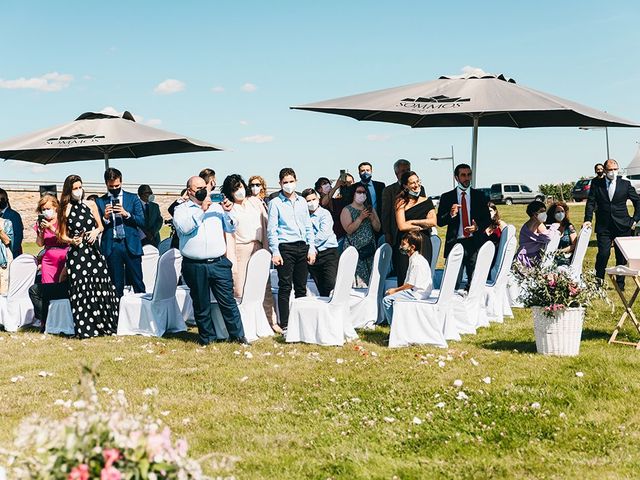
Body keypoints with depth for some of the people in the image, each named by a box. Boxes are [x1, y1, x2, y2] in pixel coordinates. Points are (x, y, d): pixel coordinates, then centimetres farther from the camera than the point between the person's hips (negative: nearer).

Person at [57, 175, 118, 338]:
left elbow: (100, 226, 15)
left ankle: (103, 325, 8)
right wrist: (72, 241, -13)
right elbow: (63, 236, 6)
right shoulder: (65, 210, 2)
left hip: (93, 251, 2)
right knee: (81, 290, -2)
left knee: (100, 287, -3)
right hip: (76, 253, -2)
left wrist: (96, 231, -6)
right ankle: (85, 328, 6)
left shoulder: (91, 205, 7)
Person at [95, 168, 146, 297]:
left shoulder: (133, 198, 9)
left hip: (131, 245, 0)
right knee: (116, 286, 4)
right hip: (111, 246, 0)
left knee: (137, 282, 0)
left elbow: (142, 222, 2)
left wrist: (127, 214, -12)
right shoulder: (100, 202, 9)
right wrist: (105, 217, -14)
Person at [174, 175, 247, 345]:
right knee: (201, 304, 7)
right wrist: (201, 211, -17)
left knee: (228, 301, 0)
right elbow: (184, 227, -15)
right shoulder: (181, 209, 5)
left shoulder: (216, 207, 14)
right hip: (194, 266, -2)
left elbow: (231, 229, 15)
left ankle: (237, 335, 9)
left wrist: (228, 212, -1)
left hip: (219, 263, 2)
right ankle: (207, 337, 19)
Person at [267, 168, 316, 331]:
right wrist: (275, 252, -11)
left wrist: (311, 248, 8)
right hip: (285, 247, -5)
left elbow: (309, 226, 17)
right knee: (285, 287, -5)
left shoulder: (302, 201, 15)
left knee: (301, 287, 8)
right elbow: (271, 230, -3)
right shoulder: (275, 203, 1)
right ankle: (284, 325, -2)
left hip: (302, 247, 5)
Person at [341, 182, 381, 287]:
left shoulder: (370, 208, 16)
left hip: (370, 249, 5)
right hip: (354, 249, -5)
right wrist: (361, 218, -16)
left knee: (371, 278, 0)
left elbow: (378, 228, 12)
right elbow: (349, 230, -12)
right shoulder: (347, 210, 0)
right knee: (357, 279, -13)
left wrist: (372, 218, -5)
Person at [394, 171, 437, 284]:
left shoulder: (427, 201, 11)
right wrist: (422, 226, -2)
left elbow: (433, 222, -2)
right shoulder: (401, 203, 2)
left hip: (423, 244, 2)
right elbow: (402, 226, -8)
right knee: (405, 279, -3)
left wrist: (412, 222, -5)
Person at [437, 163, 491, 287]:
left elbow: (487, 219, 11)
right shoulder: (446, 197, 6)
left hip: (475, 243, 1)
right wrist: (451, 215, -17)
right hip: (455, 243, -1)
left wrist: (478, 227, -10)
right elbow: (439, 221, 3)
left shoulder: (480, 196, 10)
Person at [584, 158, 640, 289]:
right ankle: (598, 282, 4)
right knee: (603, 254, -11)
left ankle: (620, 284, 17)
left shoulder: (625, 183, 3)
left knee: (622, 256, 5)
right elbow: (591, 202, 0)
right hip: (603, 226, -1)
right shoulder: (596, 183, 2)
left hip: (622, 226, 1)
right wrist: (588, 219, -13)